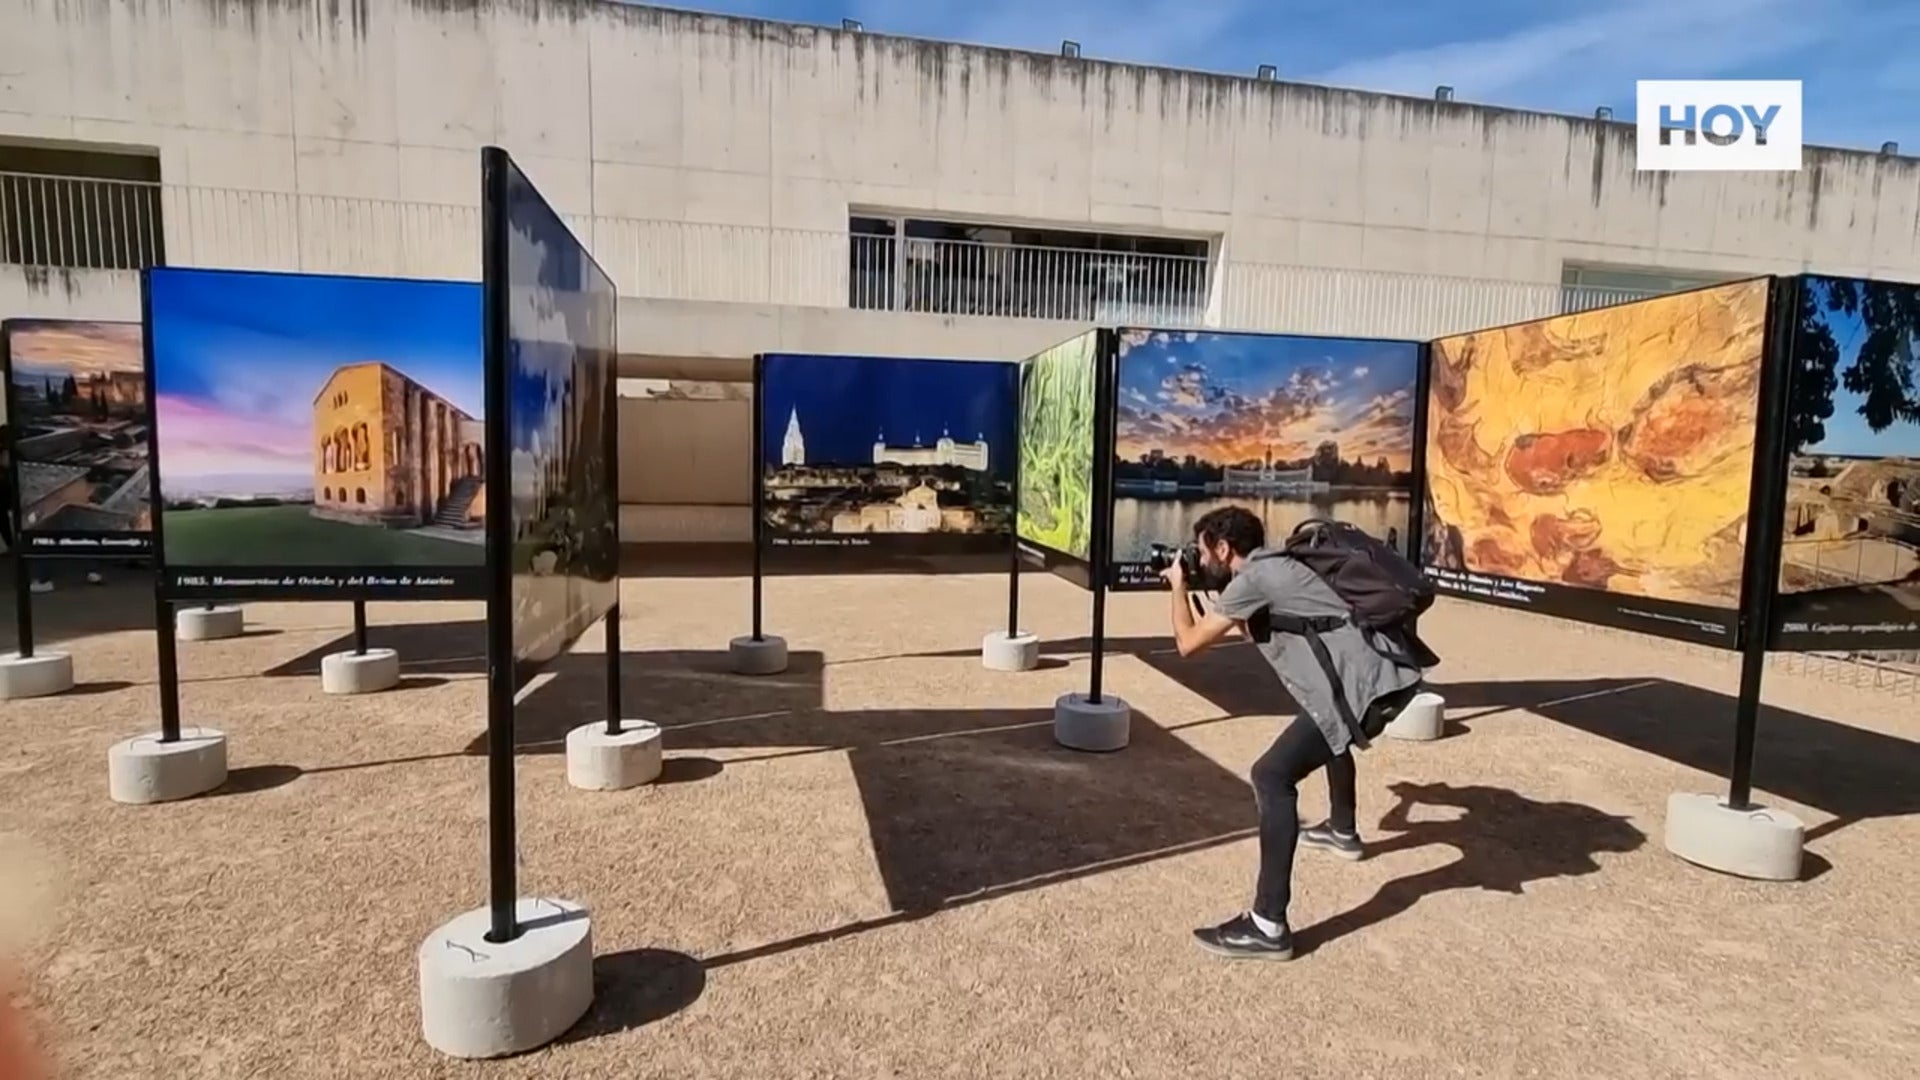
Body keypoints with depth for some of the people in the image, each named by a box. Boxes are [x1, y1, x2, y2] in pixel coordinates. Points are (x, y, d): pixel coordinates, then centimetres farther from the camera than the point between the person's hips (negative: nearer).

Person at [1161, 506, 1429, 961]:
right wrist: (1204, 592, 35)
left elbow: (1189, 642, -3)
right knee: (1330, 731, 39)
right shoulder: (1274, 570, 22)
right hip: (1392, 669, 11)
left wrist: (1180, 588, 14)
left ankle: (1268, 927, -13)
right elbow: (1258, 633, 39)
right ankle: (1342, 831, 60)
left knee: (1273, 776, -13)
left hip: (1364, 680, -10)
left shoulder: (1251, 578, -6)